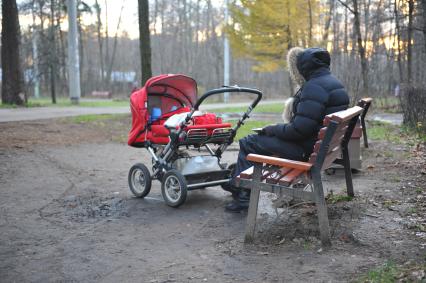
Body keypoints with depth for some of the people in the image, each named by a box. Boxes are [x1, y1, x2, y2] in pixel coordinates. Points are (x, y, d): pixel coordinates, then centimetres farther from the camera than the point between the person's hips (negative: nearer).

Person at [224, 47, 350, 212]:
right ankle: (235, 185, 28)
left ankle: (242, 196, 8)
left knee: (248, 143, 0)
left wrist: (272, 129, -12)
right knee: (260, 137, 21)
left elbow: (300, 130, -27)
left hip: (306, 149, -10)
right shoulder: (331, 82, 10)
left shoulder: (314, 87, -23)